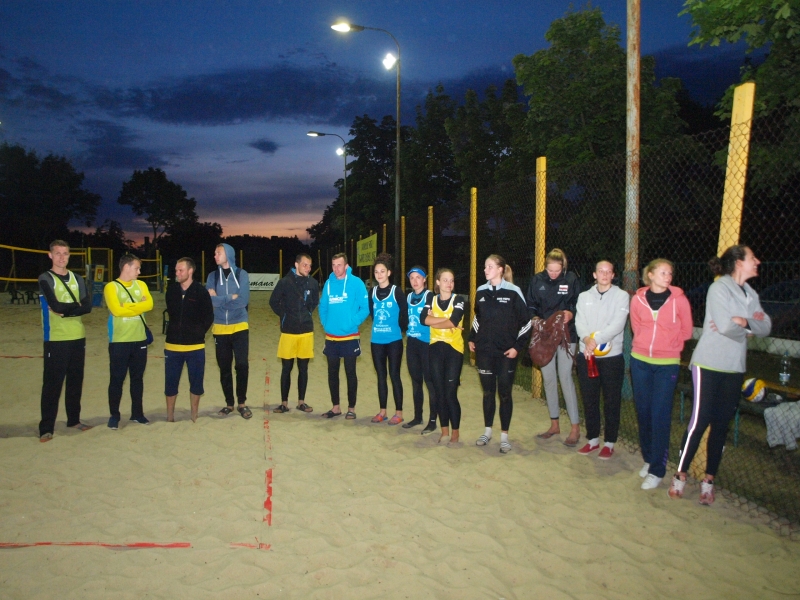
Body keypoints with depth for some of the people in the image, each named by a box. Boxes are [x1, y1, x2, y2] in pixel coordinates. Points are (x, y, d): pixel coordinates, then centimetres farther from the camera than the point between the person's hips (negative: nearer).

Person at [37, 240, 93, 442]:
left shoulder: (77, 279, 11)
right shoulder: (46, 279, -3)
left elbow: (87, 307, -2)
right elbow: (56, 306, -18)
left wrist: (65, 310, -14)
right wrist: (76, 307, -4)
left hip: (78, 337, 5)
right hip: (56, 339, -5)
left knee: (76, 381, 11)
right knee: (52, 384, -3)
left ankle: (74, 419, 24)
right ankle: (46, 428, 3)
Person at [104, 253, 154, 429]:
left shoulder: (141, 285, 9)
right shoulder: (111, 287, -6)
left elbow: (149, 304, -5)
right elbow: (116, 310, -19)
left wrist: (128, 306, -13)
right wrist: (139, 306, -8)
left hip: (140, 340, 5)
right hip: (119, 341, -4)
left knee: (138, 378, 11)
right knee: (117, 379, 2)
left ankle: (137, 413, 22)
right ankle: (114, 416, 14)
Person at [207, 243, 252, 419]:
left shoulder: (241, 274, -3)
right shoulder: (213, 276, 4)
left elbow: (243, 301, -13)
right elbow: (210, 300, -9)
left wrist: (220, 299, -7)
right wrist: (231, 297, -11)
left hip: (240, 327, -2)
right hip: (220, 329, 2)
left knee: (242, 365, -4)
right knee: (224, 368, 7)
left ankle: (242, 403, 11)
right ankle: (229, 403, 20)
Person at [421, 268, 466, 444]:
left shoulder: (458, 300, -2)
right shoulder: (432, 300, 8)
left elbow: (453, 322, -19)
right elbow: (424, 319, -10)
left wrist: (433, 321, -8)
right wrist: (447, 321, -16)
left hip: (454, 349, -4)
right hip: (436, 349, 4)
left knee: (450, 393, -5)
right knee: (439, 392, 8)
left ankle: (455, 432, 10)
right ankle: (444, 431, 20)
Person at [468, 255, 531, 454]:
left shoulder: (513, 292, -9)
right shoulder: (481, 292, 5)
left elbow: (525, 322, -6)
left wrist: (518, 346, -10)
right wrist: (472, 338, 13)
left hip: (506, 352, -4)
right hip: (484, 351, 4)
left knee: (504, 393, 4)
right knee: (488, 392, 12)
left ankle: (504, 435, 16)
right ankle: (487, 431, 25)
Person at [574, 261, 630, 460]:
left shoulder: (622, 296, -2)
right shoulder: (584, 296, 9)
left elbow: (618, 324, -14)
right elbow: (579, 322, -2)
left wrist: (596, 339, -24)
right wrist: (587, 339, -22)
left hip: (611, 356, -3)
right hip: (586, 355, 3)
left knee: (611, 402, 5)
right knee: (589, 400, 11)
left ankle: (609, 443, 18)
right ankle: (593, 438, 26)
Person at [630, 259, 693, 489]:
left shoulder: (679, 299, -6)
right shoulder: (638, 299, -1)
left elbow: (686, 331, 3)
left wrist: (666, 342, 3)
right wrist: (647, 342, 4)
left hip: (667, 363, -3)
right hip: (640, 360, 3)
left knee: (660, 415, -3)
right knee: (643, 411, 10)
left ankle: (657, 470, 5)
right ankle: (648, 458, 28)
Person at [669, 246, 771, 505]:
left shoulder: (750, 293, 12)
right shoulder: (719, 288, -9)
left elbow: (765, 328, 3)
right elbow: (726, 326, -21)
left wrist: (743, 322, -16)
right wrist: (751, 323, -2)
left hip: (734, 368, 7)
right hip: (709, 364, -7)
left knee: (721, 424, 8)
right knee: (699, 421, -5)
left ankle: (709, 480, 16)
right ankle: (680, 475, 7)